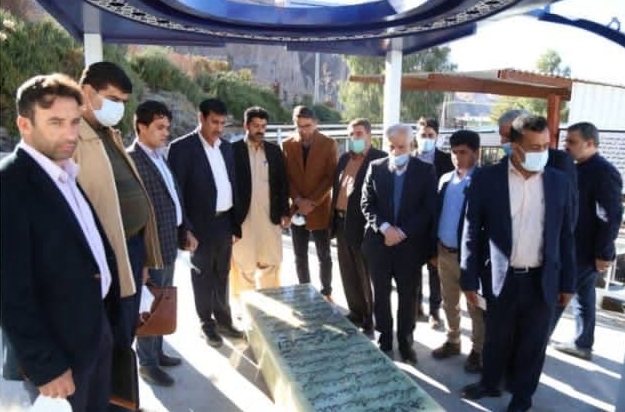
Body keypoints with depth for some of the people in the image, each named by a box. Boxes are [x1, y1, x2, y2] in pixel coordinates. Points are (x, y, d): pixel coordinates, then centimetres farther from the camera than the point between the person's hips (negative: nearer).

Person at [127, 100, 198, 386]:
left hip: (169, 244, 8)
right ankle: (147, 363, 25)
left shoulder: (160, 156, 12)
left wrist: (185, 229, 12)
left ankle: (156, 351, 37)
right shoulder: (131, 159, -17)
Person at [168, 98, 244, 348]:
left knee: (222, 276, 18)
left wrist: (235, 224, 9)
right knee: (203, 278, 11)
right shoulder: (182, 147, -10)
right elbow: (176, 191, -11)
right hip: (200, 226, -5)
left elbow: (232, 184, 11)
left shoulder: (226, 146, 8)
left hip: (224, 222, 5)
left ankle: (223, 320, 33)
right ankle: (207, 324, 27)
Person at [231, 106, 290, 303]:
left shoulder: (274, 150, 8)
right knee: (243, 264, 7)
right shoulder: (234, 150, -3)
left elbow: (282, 183, 10)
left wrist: (285, 212, 5)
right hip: (243, 216, -3)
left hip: (270, 216, 3)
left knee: (271, 262, 11)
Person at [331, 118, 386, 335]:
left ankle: (370, 320, 23)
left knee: (366, 276, 7)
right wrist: (334, 218, 10)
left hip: (363, 225, -7)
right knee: (349, 274, 18)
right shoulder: (344, 158, 13)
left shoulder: (380, 159, -10)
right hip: (342, 223, 7)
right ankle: (356, 312, 35)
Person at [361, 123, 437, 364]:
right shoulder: (375, 168, 3)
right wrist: (384, 227, -16)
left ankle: (405, 342, 27)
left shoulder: (426, 170, -2)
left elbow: (428, 209, -7)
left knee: (407, 296, 10)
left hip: (410, 244, -1)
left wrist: (403, 232, -15)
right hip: (379, 242, 2)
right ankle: (384, 340, 28)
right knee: (381, 295, 11)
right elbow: (367, 204, 0)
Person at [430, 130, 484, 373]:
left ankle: (478, 351, 26)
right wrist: (434, 249, 10)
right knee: (449, 302, 19)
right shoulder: (445, 179, 6)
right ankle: (453, 341, 37)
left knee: (475, 307, 10)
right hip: (444, 252, 6)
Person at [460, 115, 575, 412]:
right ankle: (489, 383, 43)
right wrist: (469, 279, -6)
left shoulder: (559, 181, 0)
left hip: (542, 281, 2)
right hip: (501, 279, -1)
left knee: (532, 345, 15)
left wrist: (567, 283, 7)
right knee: (496, 340, 18)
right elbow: (472, 233, -6)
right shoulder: (486, 179, -8)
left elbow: (565, 236, 6)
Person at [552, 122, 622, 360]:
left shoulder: (604, 172, -18)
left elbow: (611, 216, -20)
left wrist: (603, 254, -18)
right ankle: (582, 345, 31)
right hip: (574, 248, 8)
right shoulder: (577, 169, 9)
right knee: (582, 297, 18)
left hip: (584, 251, -8)